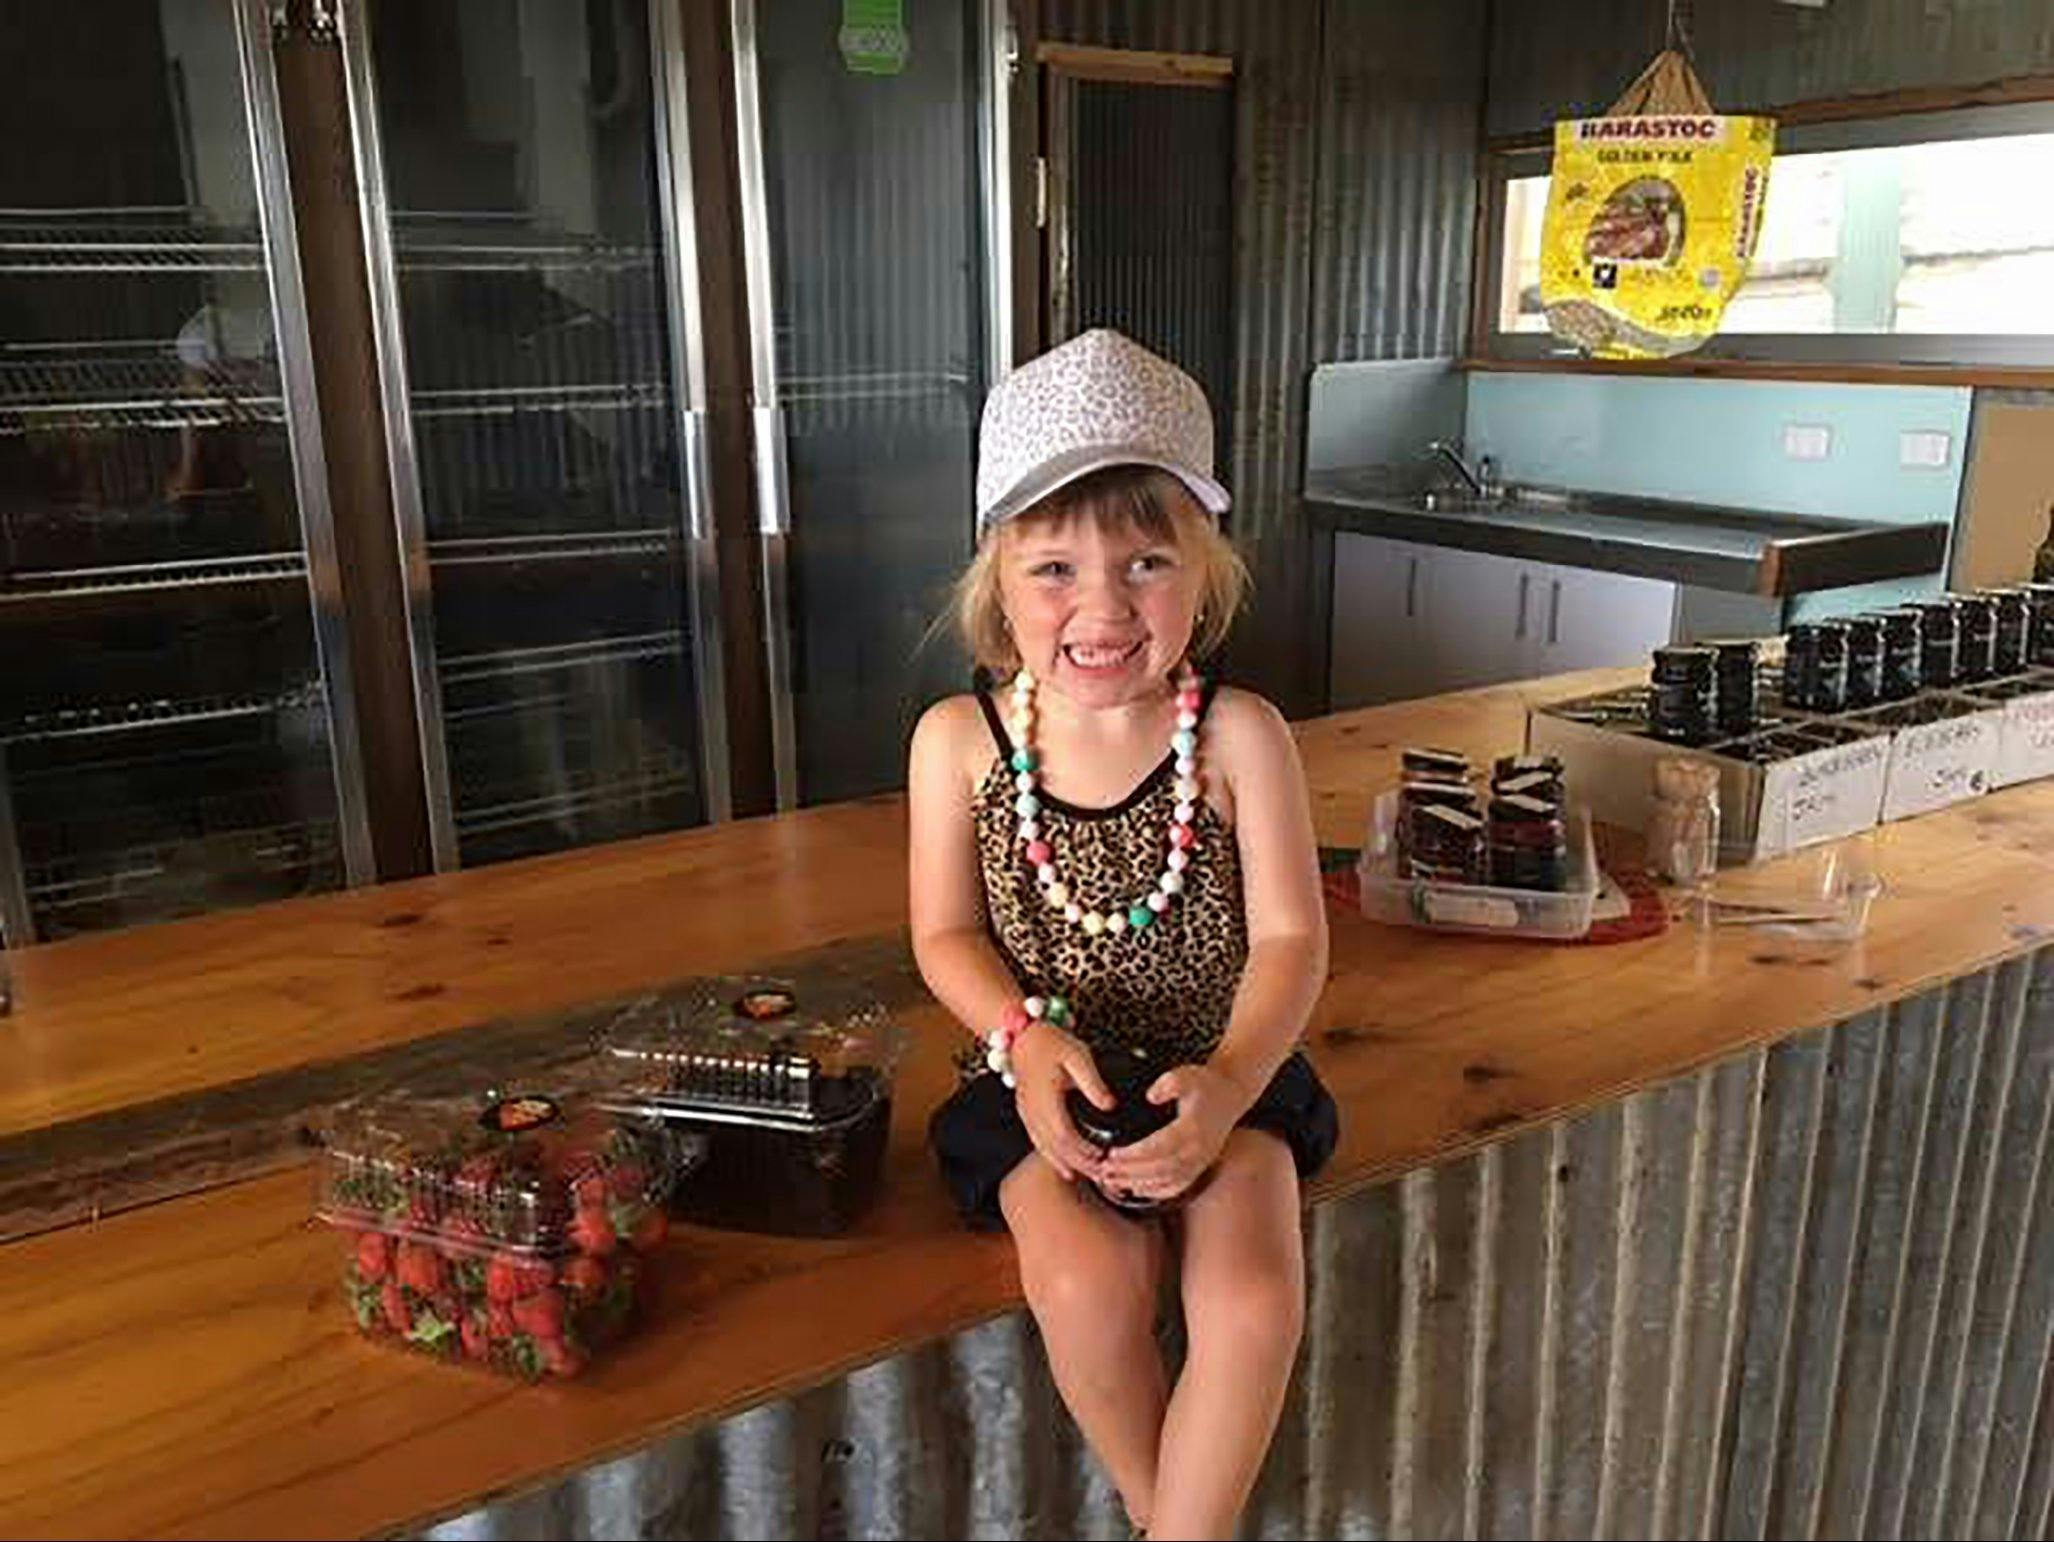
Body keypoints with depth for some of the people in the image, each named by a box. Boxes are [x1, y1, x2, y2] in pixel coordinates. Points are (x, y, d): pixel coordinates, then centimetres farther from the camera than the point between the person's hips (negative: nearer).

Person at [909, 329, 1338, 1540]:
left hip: (1217, 1079, 0)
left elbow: (1289, 940, -9)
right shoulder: (959, 741, -7)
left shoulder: (1239, 735, -10)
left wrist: (1229, 1083, -24)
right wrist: (1028, 1034, -20)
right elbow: (948, 936, -1)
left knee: (1254, 1295, -23)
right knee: (1086, 1282, -25)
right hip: (1046, 1082, 0)